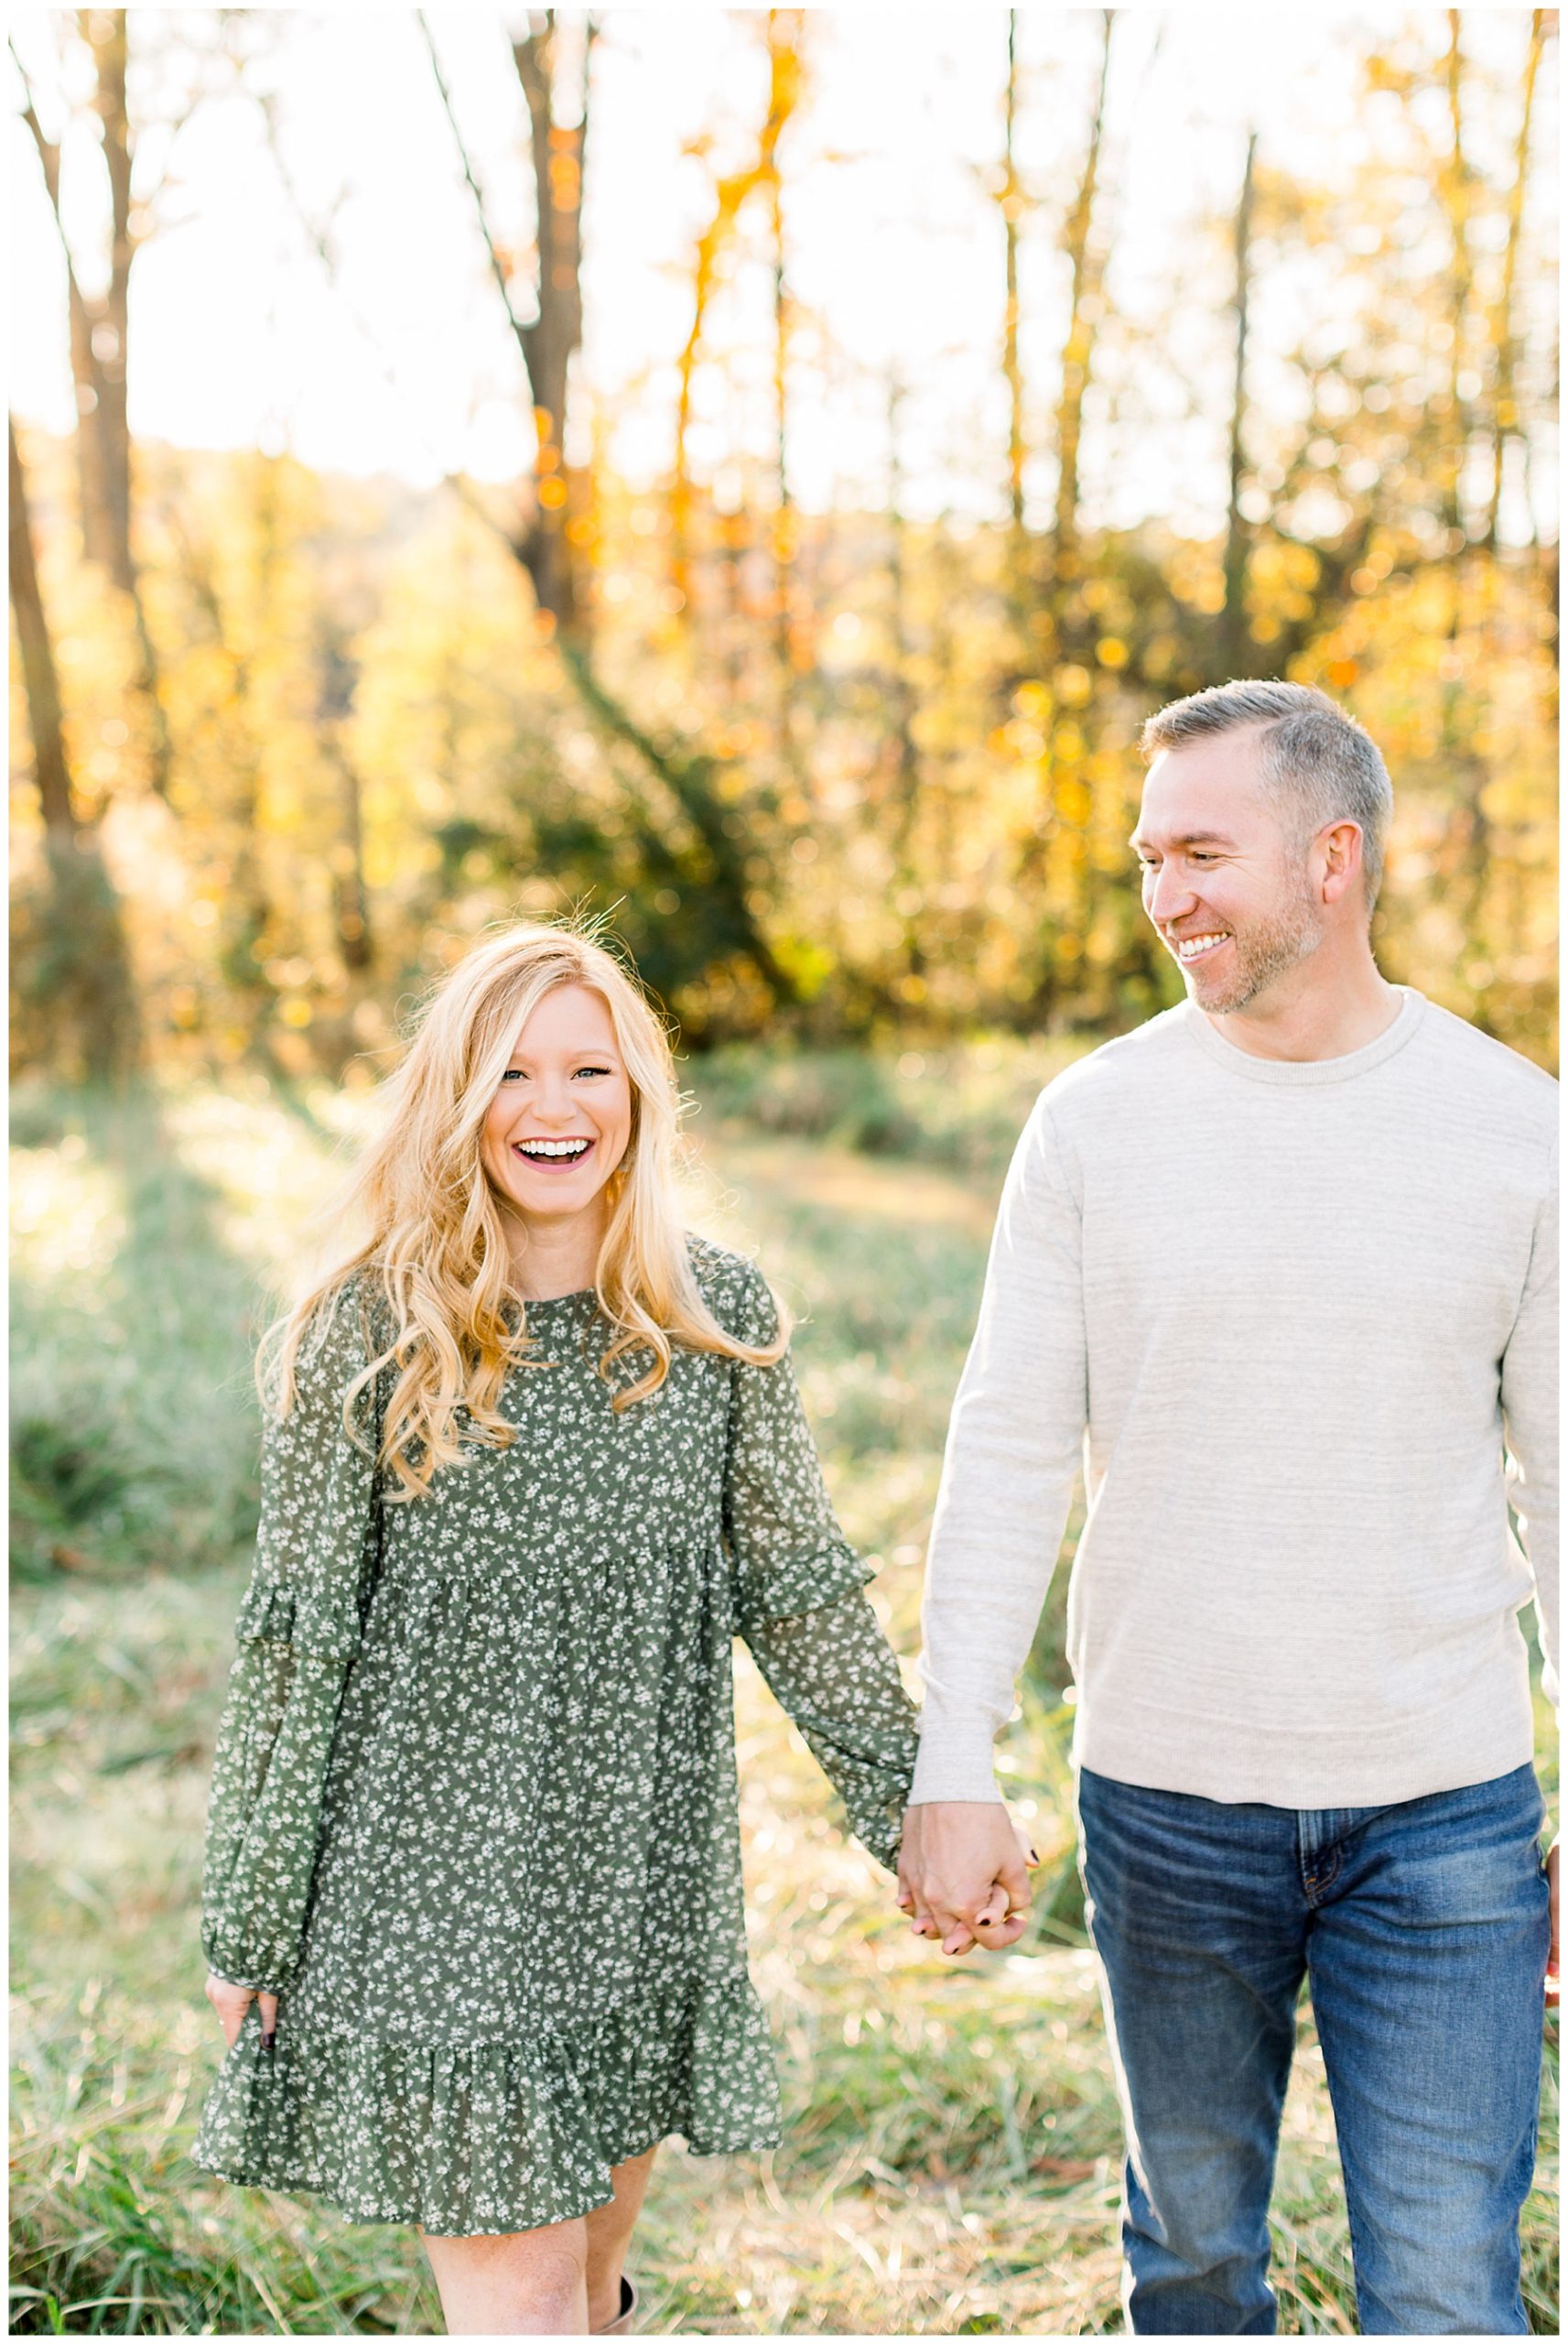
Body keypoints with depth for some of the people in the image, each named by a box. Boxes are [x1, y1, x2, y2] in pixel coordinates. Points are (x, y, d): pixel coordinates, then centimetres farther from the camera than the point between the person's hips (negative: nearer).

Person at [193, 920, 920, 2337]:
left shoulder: (720, 1315, 0)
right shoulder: (370, 1333, -8)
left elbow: (800, 1585, 7)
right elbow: (295, 1638, -4)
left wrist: (912, 1807, 7)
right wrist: (249, 1924, -2)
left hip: (649, 1874, 3)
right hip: (437, 1883, -3)